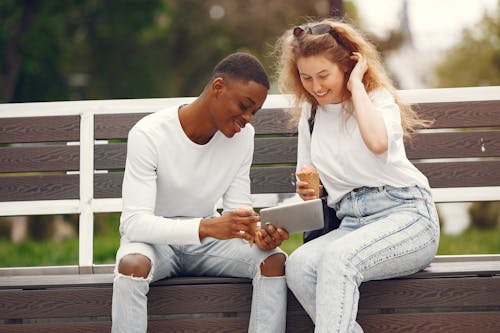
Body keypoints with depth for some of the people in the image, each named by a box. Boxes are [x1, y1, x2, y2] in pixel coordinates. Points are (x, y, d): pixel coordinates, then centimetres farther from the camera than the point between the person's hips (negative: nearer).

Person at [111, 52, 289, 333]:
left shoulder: (243, 135, -5)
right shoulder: (149, 135, -22)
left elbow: (237, 205, 1)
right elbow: (135, 223, -28)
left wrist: (258, 231, -25)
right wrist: (207, 227, -43)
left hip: (206, 236, 4)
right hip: (153, 236, -4)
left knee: (274, 260, -22)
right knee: (133, 265, -39)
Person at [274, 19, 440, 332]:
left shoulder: (378, 99, -1)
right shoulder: (310, 112, 17)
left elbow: (378, 142, -25)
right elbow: (308, 177, 25)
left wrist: (356, 86, -12)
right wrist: (306, 188, 0)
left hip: (405, 214, -5)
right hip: (352, 224, 6)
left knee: (338, 256, -36)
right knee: (298, 264, -27)